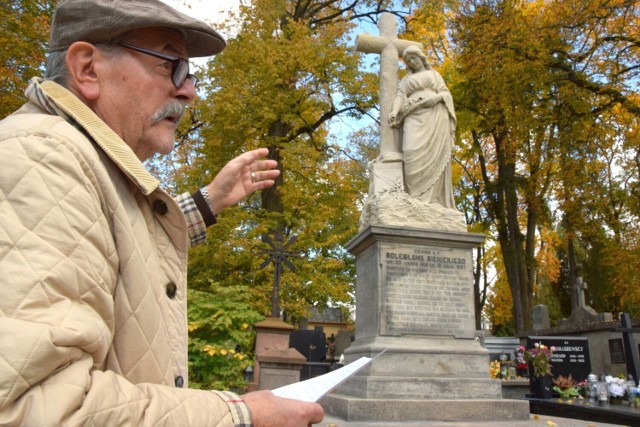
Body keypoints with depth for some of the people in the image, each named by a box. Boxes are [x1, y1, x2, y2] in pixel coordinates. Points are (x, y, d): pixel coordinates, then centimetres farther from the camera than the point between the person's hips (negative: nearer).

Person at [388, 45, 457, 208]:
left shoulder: (434, 74, 23)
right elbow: (400, 97, 7)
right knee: (413, 153, -20)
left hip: (433, 117, -1)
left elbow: (446, 93, 12)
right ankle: (418, 198, -25)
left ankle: (434, 200, -17)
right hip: (414, 118, 1)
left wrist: (436, 97, -11)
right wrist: (394, 112, -13)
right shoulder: (405, 80, 25)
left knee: (433, 156, -13)